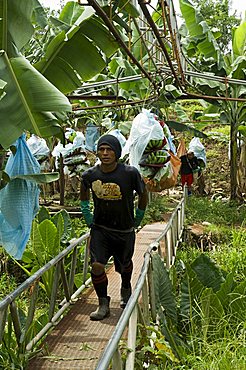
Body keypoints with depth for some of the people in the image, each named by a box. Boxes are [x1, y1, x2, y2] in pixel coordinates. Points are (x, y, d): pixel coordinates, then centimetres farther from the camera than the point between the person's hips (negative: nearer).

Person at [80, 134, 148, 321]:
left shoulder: (130, 173, -18)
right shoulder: (90, 174, -11)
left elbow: (143, 195, 0)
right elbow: (84, 192, 14)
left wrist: (137, 220, 7)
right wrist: (87, 216, 10)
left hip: (125, 230, -1)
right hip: (100, 229, 1)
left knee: (124, 266, 17)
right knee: (97, 266, -14)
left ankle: (126, 289, 51)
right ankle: (103, 304, 5)